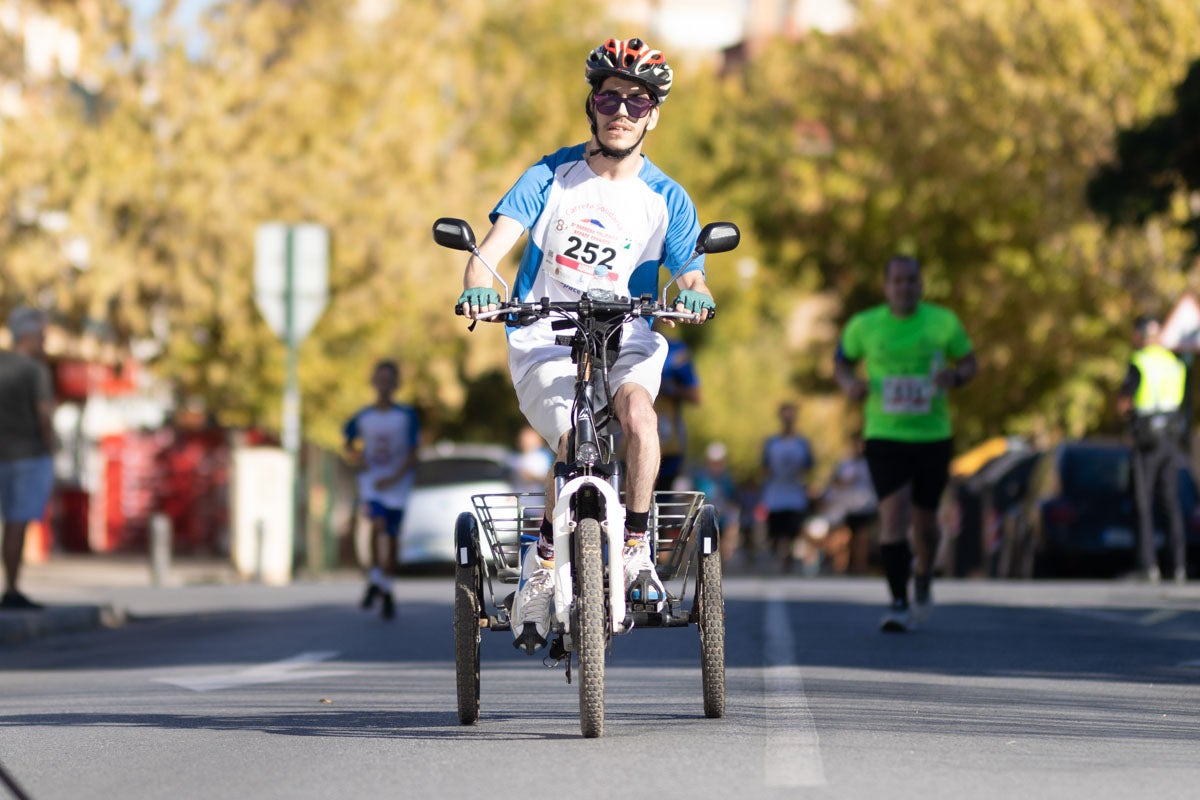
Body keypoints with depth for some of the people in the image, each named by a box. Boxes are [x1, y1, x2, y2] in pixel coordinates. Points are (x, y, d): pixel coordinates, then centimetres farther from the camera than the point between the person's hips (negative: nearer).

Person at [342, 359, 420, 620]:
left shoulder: (407, 416, -2)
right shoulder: (362, 417, 4)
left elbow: (413, 454, -3)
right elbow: (348, 444, 18)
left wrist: (395, 477, -15)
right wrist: (354, 456, -5)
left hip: (398, 482, 0)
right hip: (371, 480, 0)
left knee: (392, 535, 4)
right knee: (378, 522, -25)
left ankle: (385, 589, 18)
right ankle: (376, 577, -18)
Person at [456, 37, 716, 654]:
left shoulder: (667, 200, 4)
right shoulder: (550, 177, 0)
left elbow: (691, 277, -4)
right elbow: (490, 249, -10)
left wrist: (694, 296, -29)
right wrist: (478, 286, -33)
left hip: (623, 342, 1)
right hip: (545, 346, -1)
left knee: (637, 409, -33)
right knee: (578, 449, -27)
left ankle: (636, 551, -16)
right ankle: (540, 565, -3)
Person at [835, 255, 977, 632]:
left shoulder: (943, 322, -1)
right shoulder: (864, 325, -1)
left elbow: (970, 362, 8)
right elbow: (842, 360, 14)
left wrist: (955, 376, -15)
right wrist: (849, 382, -9)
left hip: (933, 435, 1)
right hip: (884, 435, -1)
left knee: (924, 520, 9)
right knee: (893, 513, -17)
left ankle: (923, 578, 40)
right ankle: (899, 603, -13)